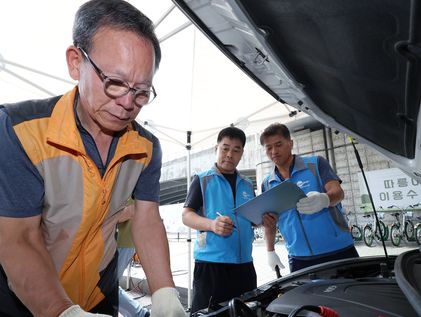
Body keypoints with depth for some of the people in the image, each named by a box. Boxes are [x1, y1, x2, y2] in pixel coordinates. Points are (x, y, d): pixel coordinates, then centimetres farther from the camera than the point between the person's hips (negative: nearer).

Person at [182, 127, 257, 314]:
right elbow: (187, 216, -5)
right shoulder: (202, 180, 1)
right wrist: (212, 224, -23)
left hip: (244, 262, 5)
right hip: (210, 261, -5)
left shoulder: (247, 185, 16)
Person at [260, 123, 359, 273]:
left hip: (338, 250, -2)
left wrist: (324, 199, -36)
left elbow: (337, 191, -14)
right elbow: (269, 221, 16)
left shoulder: (316, 163, -2)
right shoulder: (267, 184, 8)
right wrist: (270, 251, 12)